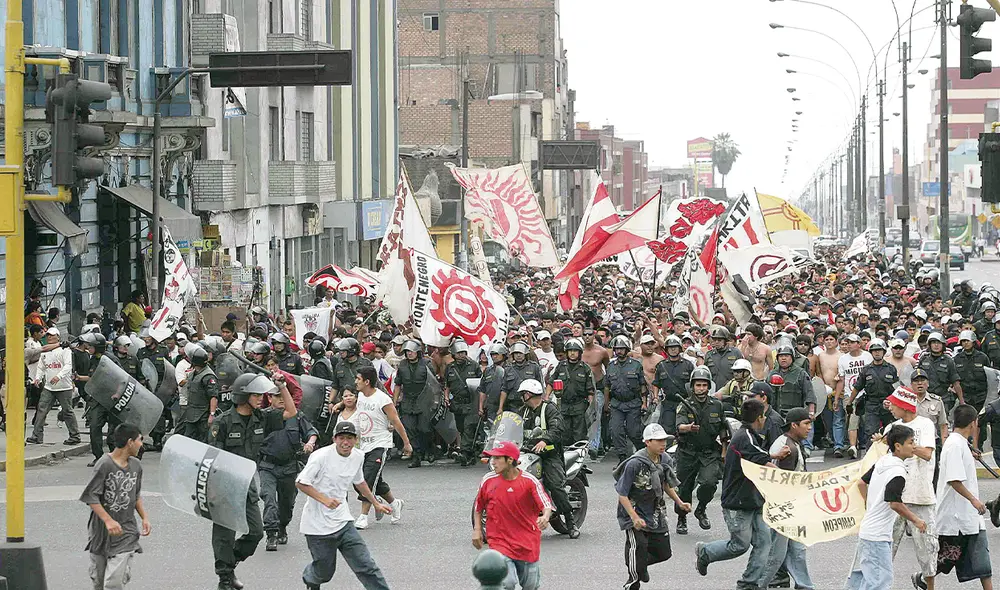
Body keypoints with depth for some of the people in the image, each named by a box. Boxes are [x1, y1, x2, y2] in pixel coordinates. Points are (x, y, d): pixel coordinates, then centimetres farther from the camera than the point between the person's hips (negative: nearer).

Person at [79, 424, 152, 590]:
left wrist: (144, 518, 6)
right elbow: (91, 496, -15)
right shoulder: (105, 464, -13)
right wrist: (108, 520, -23)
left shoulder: (136, 465, 6)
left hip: (125, 532, 3)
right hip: (101, 531, -3)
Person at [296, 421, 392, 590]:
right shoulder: (321, 456, -16)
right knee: (324, 571, 7)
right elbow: (300, 482, -15)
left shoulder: (358, 457, 4)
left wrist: (376, 503, 29)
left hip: (343, 522, 5)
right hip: (317, 524, -5)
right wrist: (324, 499, -25)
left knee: (366, 566, -7)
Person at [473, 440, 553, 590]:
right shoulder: (488, 480, -2)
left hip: (528, 543, 0)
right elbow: (478, 507, 12)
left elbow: (546, 505, -10)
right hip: (499, 542, 0)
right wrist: (477, 530, 3)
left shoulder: (529, 481, -8)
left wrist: (545, 517, -32)